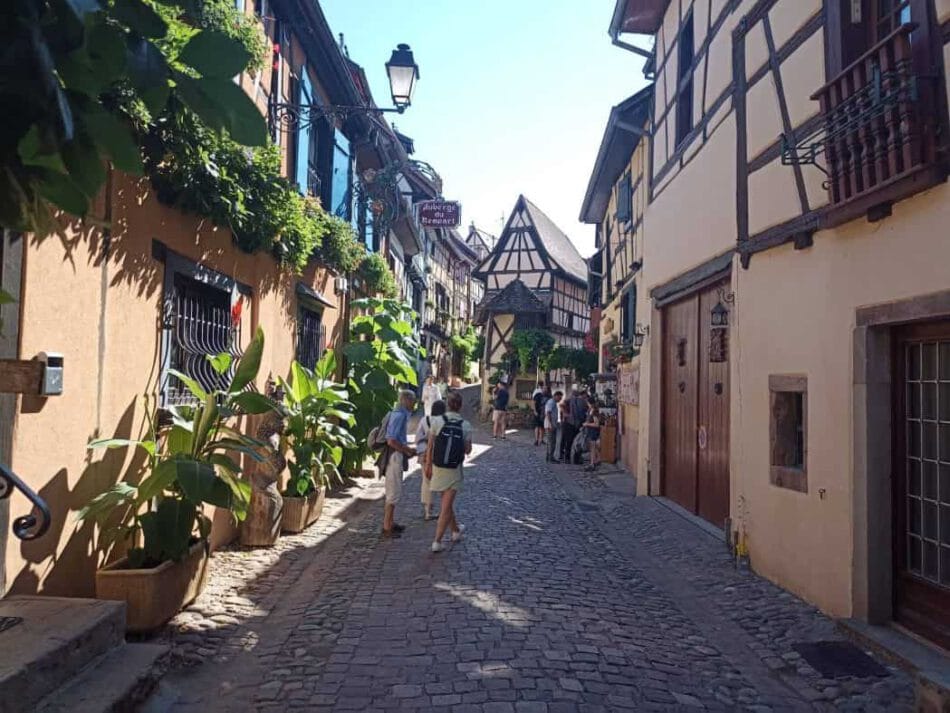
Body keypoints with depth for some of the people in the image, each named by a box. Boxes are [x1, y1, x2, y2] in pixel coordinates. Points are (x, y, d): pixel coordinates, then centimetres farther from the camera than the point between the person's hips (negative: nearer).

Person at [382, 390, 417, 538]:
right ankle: (387, 528, 4)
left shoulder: (401, 414, 12)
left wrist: (407, 449, 12)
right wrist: (408, 451, -14)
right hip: (394, 457, -10)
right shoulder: (399, 415, -19)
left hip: (397, 457, 10)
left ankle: (390, 523, 29)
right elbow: (391, 441, -25)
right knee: (394, 492, -3)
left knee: (394, 491, 18)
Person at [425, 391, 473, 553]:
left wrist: (428, 466, 5)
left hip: (438, 467, 2)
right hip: (455, 469, -2)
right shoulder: (465, 425, -10)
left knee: (447, 502, 22)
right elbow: (468, 450, -5)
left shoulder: (437, 421, -9)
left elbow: (430, 447, -5)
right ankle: (437, 541, 3)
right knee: (446, 506, 5)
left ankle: (456, 530, 42)